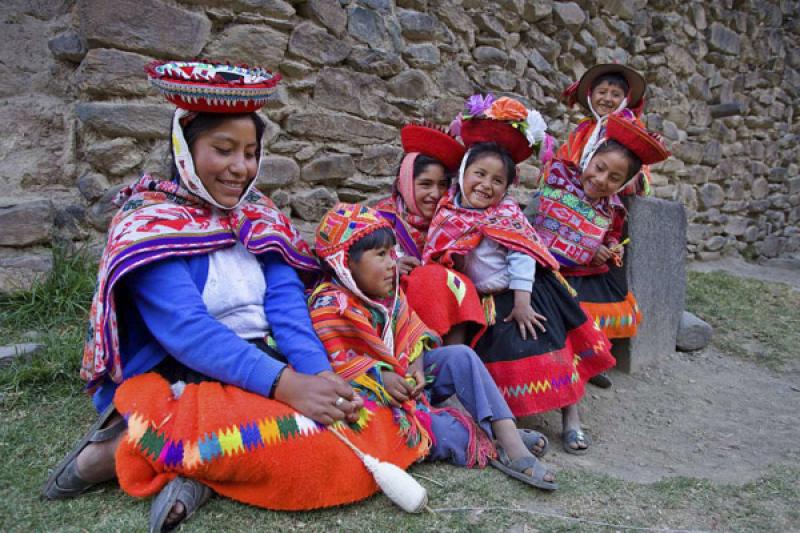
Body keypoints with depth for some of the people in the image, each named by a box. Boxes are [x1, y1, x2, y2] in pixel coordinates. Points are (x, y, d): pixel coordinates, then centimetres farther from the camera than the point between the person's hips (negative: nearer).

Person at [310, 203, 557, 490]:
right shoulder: (329, 306, -18)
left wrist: (415, 362, -9)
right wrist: (381, 377, -27)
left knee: (461, 356, -9)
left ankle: (509, 436, -18)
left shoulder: (389, 291, 6)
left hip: (403, 373, 7)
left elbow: (410, 329, 8)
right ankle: (488, 447, -26)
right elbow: (338, 361, -23)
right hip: (370, 392, -7)